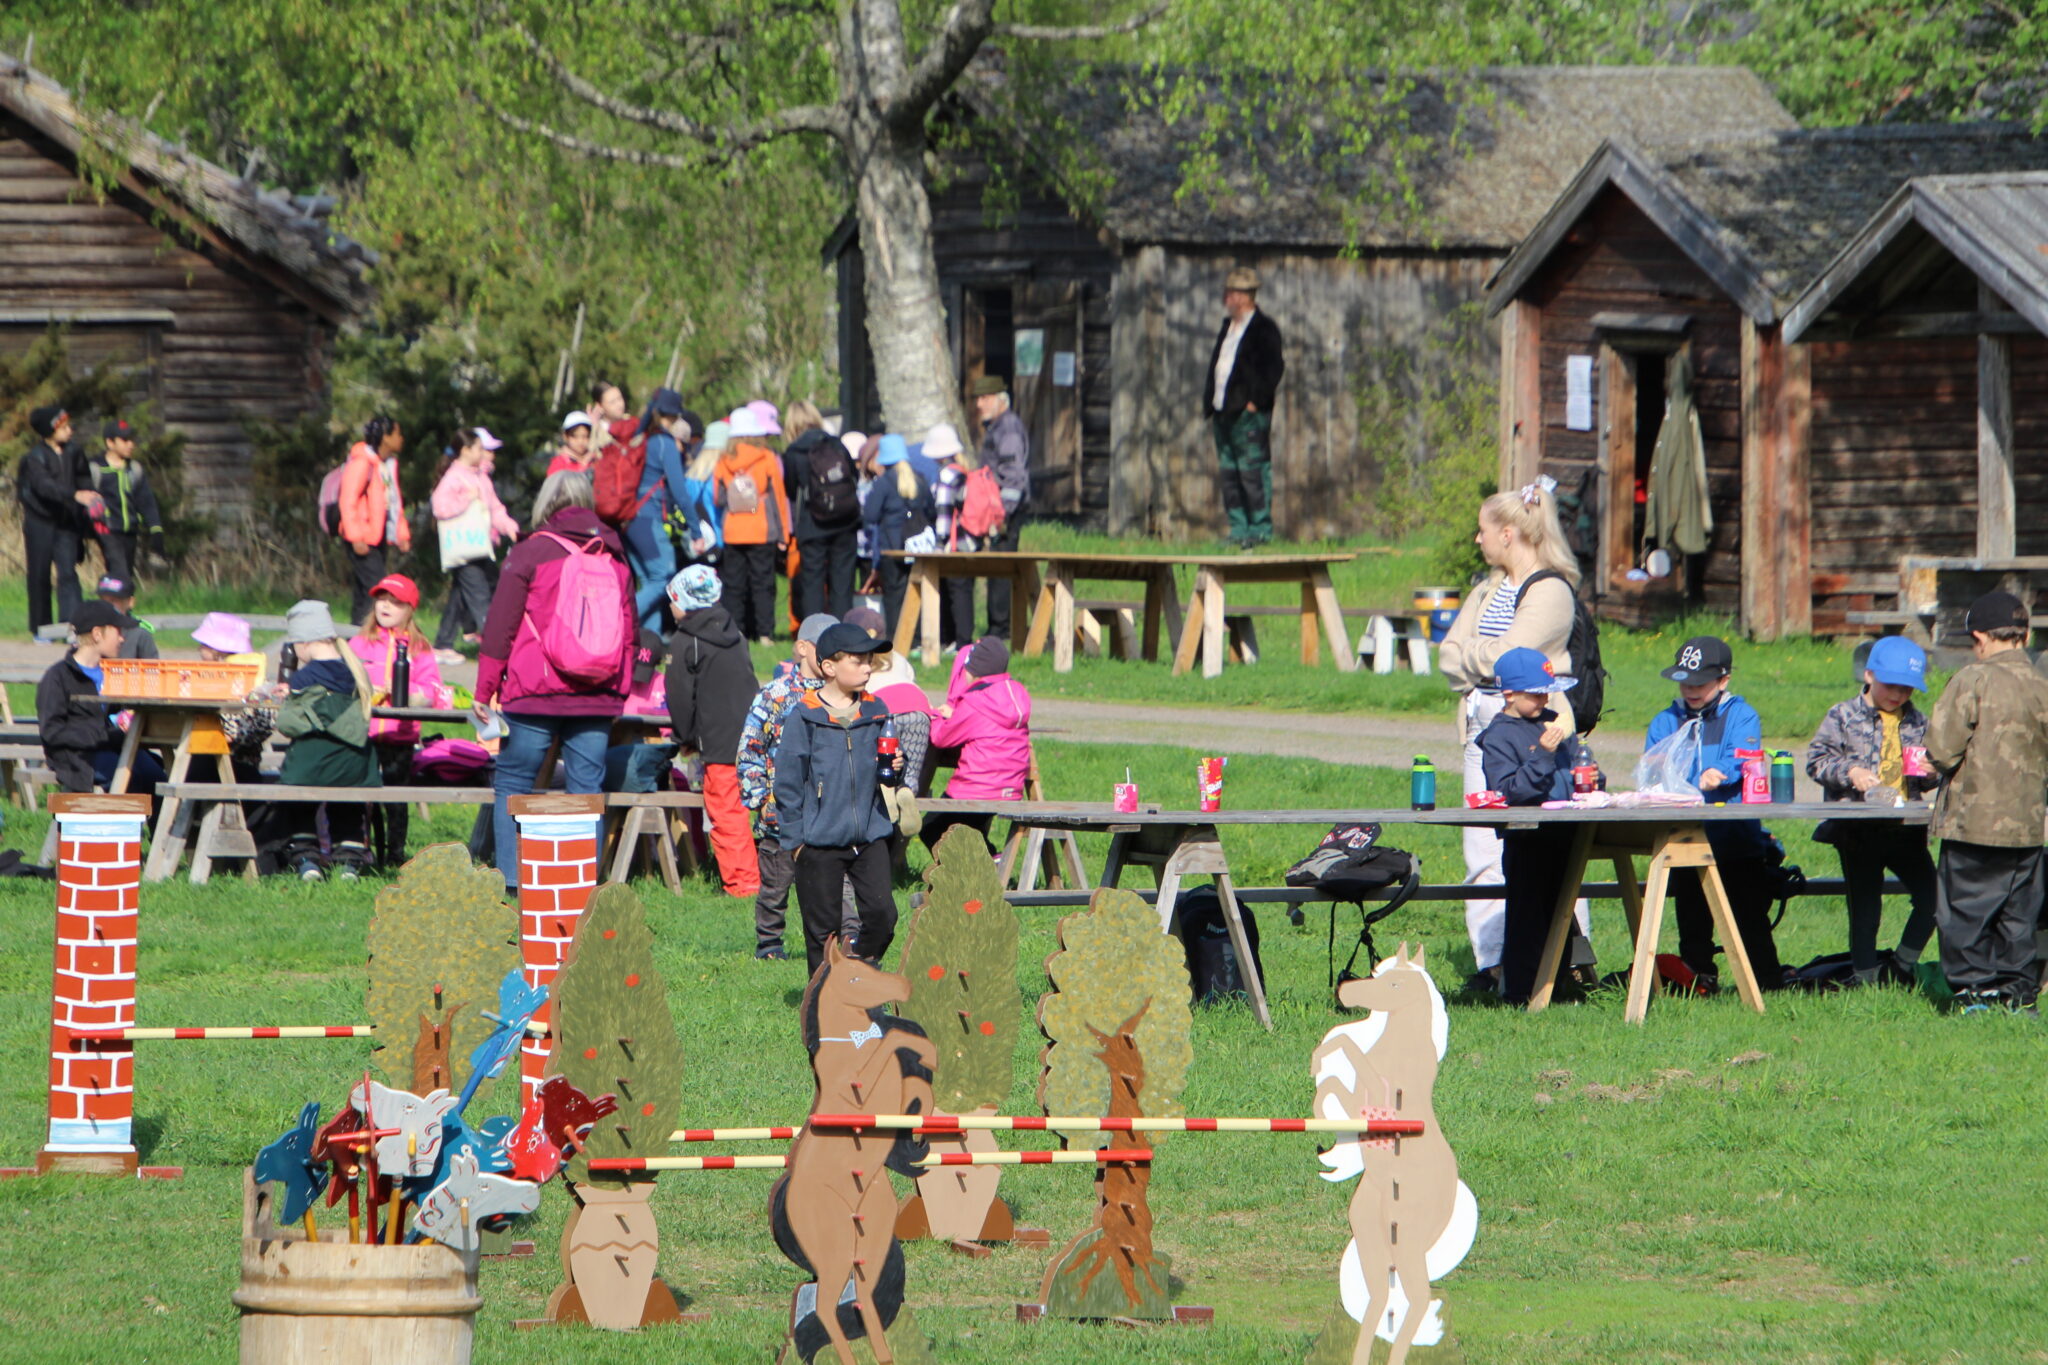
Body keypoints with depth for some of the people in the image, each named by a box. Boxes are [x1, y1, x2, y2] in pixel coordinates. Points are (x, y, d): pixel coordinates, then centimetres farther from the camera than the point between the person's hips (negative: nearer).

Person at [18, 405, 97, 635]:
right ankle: (41, 627, 15)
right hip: (40, 522, -3)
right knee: (40, 575, 4)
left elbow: (83, 480, 11)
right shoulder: (35, 457, -10)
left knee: (68, 572, -8)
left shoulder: (71, 454, 6)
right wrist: (75, 495, -37)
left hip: (65, 523, 3)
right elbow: (44, 485, -25)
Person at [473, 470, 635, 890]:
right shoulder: (615, 558, 10)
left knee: (512, 784, 4)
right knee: (587, 789, 7)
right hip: (598, 699, 4)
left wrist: (485, 690, 3)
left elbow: (500, 628, -4)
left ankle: (509, 882, -3)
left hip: (537, 697, -4)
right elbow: (629, 633, 17)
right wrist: (619, 694, 27)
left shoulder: (531, 553, -4)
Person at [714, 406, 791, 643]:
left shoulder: (724, 462, 0)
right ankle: (764, 632, -4)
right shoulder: (767, 459, -4)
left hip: (732, 533, 2)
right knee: (763, 583, 1)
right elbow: (778, 497, -1)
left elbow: (718, 499, 6)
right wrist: (783, 534, 5)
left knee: (734, 586, 7)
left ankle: (735, 631, 4)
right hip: (762, 533, -2)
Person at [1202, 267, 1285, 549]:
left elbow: (1274, 367, -12)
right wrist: (1210, 408, 14)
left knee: (1253, 473, -9)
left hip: (1249, 413, -9)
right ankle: (1239, 530, 12)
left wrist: (1255, 401, -16)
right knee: (1230, 475, 8)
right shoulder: (1228, 328, 20)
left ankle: (1260, 530, -7)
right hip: (1224, 414, 9)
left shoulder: (1263, 329, -5)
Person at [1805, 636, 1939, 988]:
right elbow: (1817, 760, -5)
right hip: (1859, 833, -4)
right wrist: (1849, 773, -21)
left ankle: (1902, 965, 12)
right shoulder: (1844, 716, 0)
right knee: (1864, 906, 1)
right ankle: (1865, 975, 9)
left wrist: (1928, 774, -4)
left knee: (1931, 896, -3)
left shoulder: (1917, 721, 12)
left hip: (1905, 829, 4)